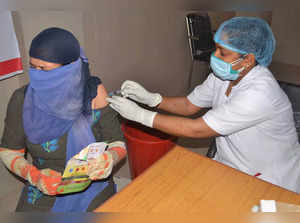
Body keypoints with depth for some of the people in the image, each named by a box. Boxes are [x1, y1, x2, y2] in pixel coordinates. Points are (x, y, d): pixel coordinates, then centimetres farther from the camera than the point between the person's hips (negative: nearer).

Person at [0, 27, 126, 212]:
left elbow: (118, 143, -4)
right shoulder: (22, 99, -9)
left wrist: (110, 159, -26)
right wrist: (33, 175, -15)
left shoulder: (94, 92, -11)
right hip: (44, 195, 2)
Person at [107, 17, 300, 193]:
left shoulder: (260, 93, -32)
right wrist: (150, 98, -13)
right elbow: (189, 105, 2)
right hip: (230, 165, 6)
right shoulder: (223, 75, -7)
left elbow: (197, 129, -32)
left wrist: (140, 115, -29)